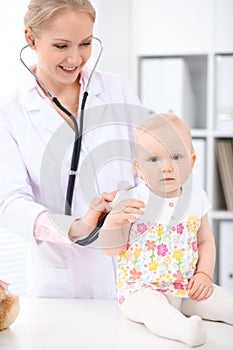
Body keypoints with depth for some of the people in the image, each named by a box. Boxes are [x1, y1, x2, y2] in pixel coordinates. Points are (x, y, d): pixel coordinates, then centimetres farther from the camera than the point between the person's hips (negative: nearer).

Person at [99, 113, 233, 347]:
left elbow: (205, 241, 13)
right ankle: (185, 328, -57)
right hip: (140, 288, -5)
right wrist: (114, 221, -26)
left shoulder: (196, 199, 3)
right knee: (150, 305, -37)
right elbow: (110, 249, -7)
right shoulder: (130, 202, -9)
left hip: (187, 288, 6)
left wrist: (204, 274, -1)